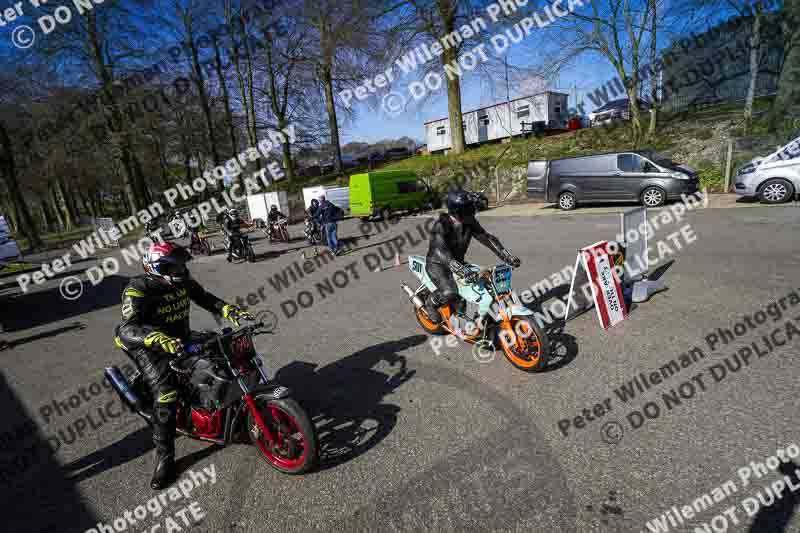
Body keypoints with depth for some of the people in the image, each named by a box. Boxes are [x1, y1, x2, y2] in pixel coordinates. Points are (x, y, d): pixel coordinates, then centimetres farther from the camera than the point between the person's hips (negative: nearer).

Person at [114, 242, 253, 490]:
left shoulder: (183, 281, -2)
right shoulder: (139, 289, -22)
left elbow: (205, 298, 7)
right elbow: (127, 328, -33)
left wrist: (230, 310, -12)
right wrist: (159, 339, -52)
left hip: (181, 339, 7)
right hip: (150, 348, -6)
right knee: (166, 395, -23)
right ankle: (164, 457, -6)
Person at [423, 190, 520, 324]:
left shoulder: (469, 222, -6)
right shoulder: (440, 226, -26)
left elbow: (487, 238, -6)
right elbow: (441, 253, -39)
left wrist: (508, 257, -17)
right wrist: (463, 271, -52)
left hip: (458, 261, 7)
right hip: (437, 264, -7)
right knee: (450, 292, -32)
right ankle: (431, 304, 4)